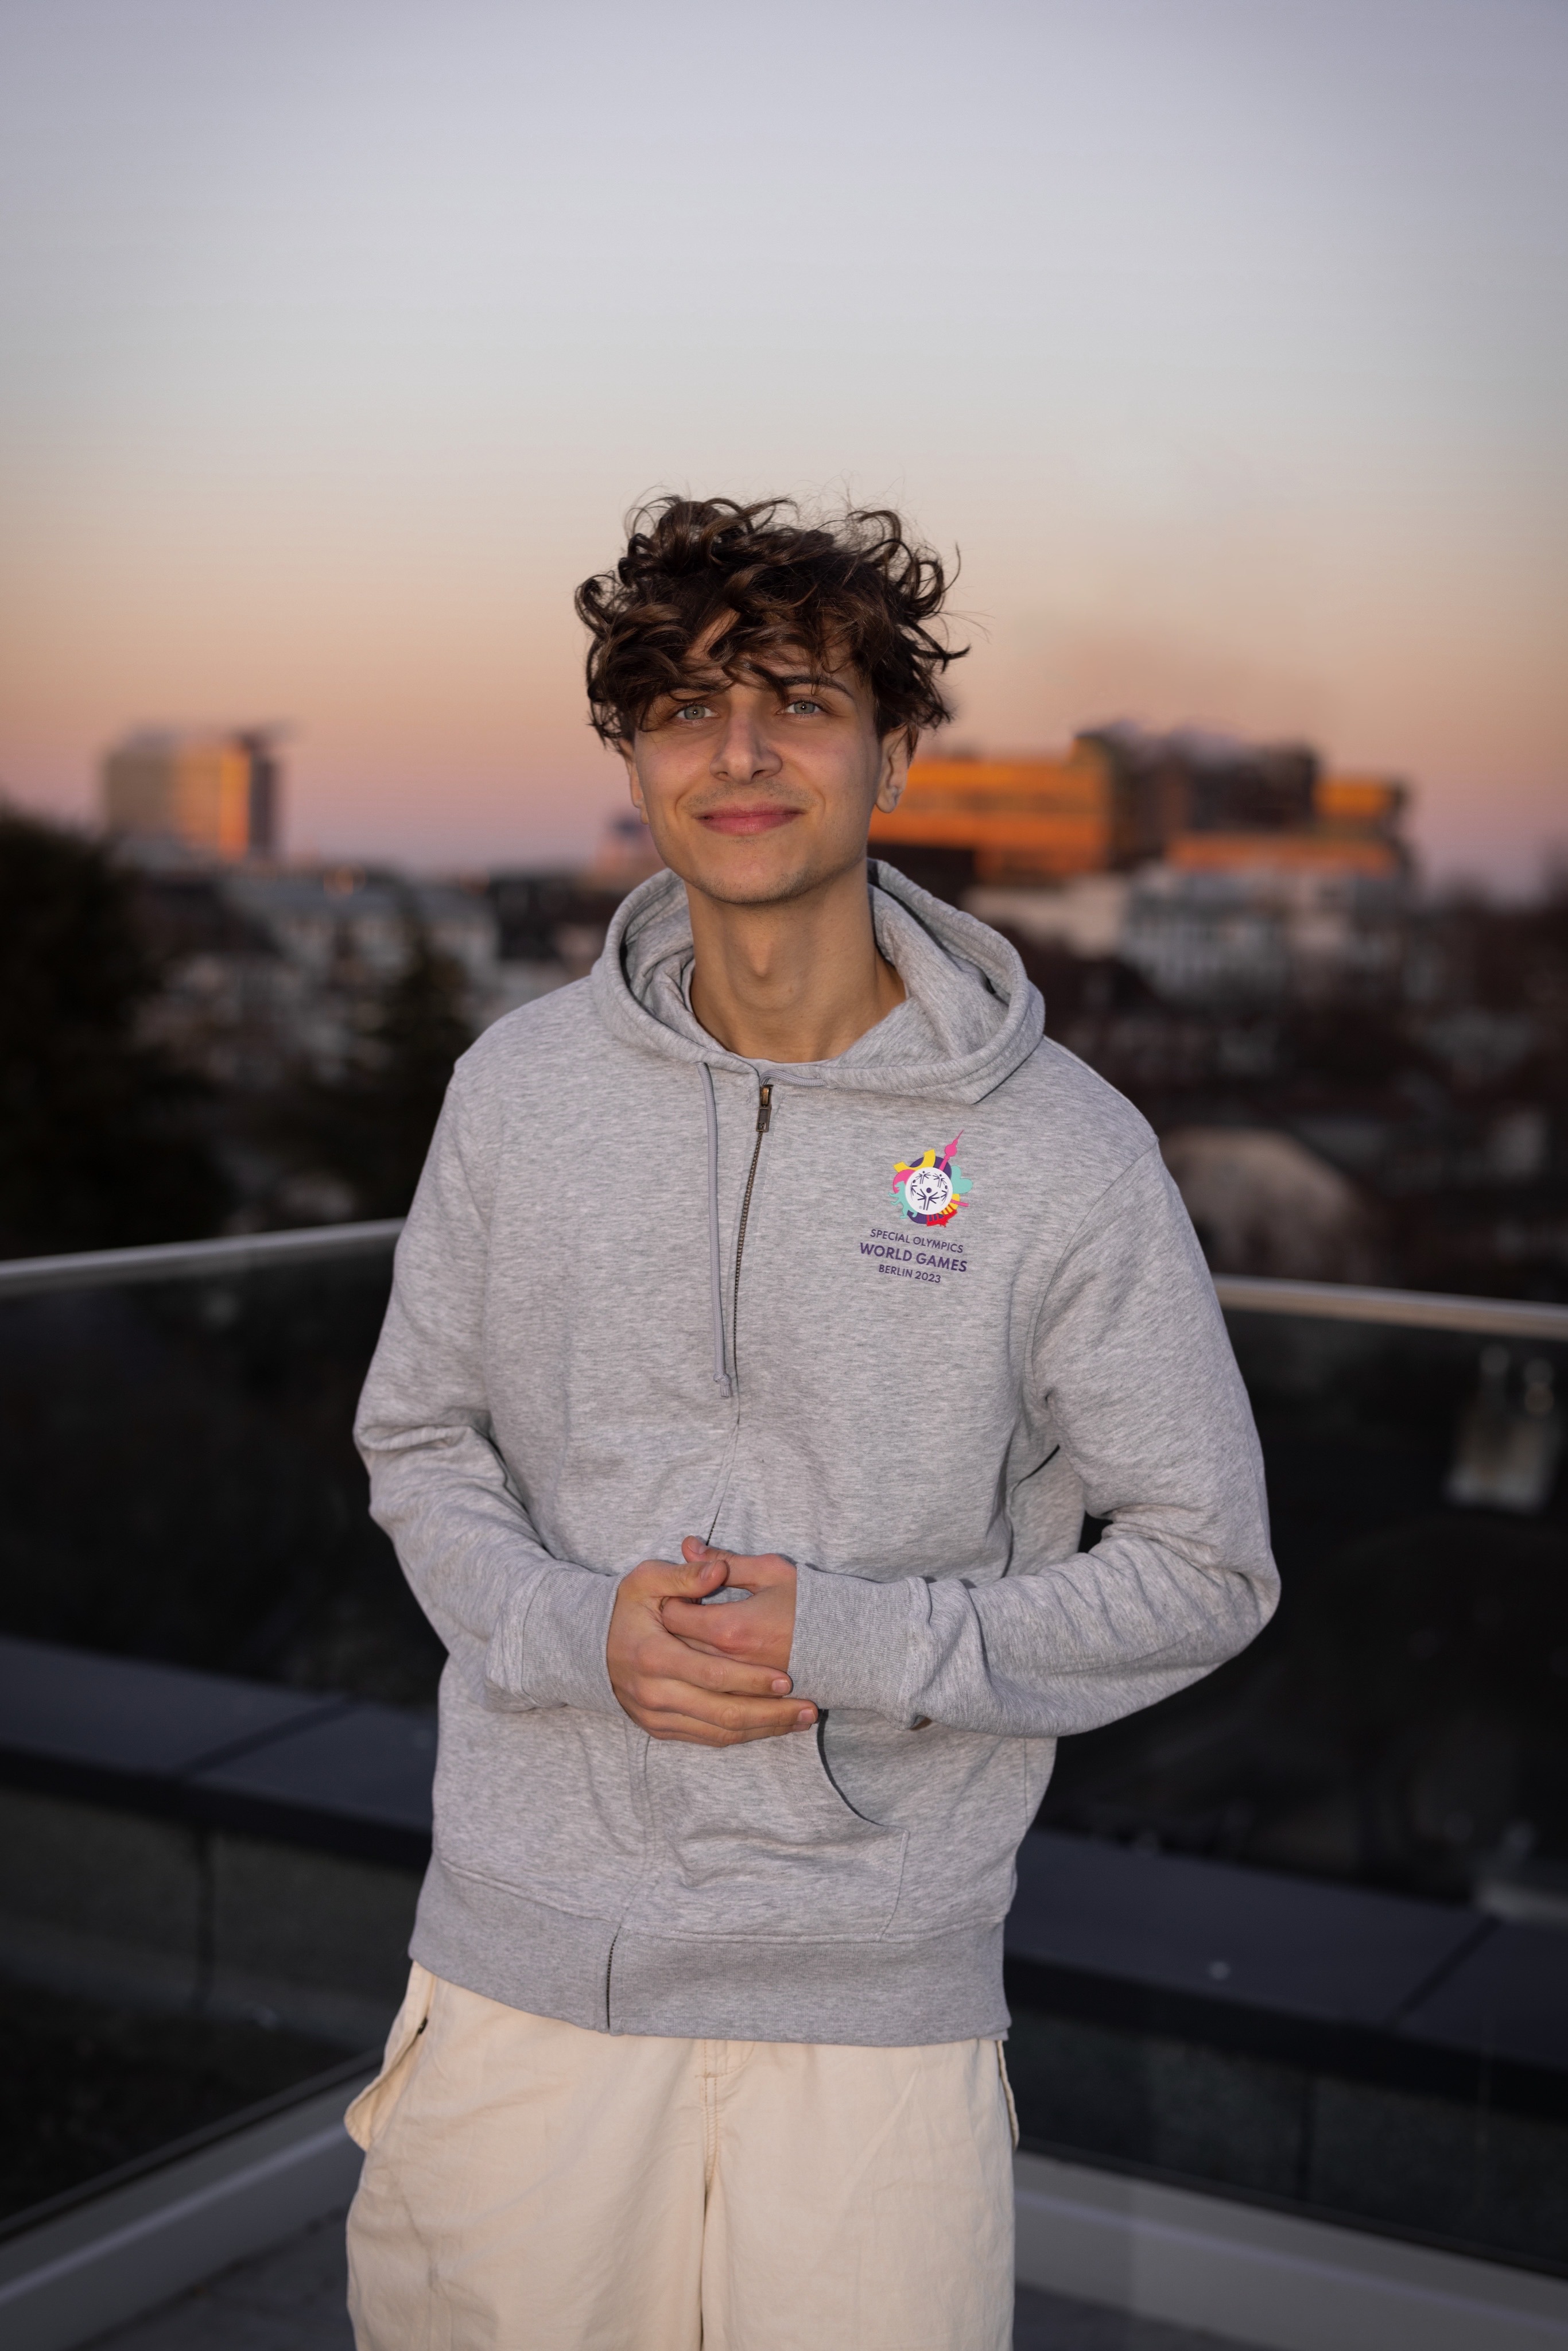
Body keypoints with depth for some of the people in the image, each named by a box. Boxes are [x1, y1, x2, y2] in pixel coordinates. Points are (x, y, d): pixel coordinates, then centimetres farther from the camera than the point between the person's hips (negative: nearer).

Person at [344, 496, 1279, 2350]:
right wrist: (575, 1628, -11)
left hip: (874, 1989, -2)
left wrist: (851, 1645, -16)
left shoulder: (1061, 1150, -9)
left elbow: (1205, 1565, -3)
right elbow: (418, 1437, 10)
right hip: (525, 1960, 2)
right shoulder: (522, 1087, 0)